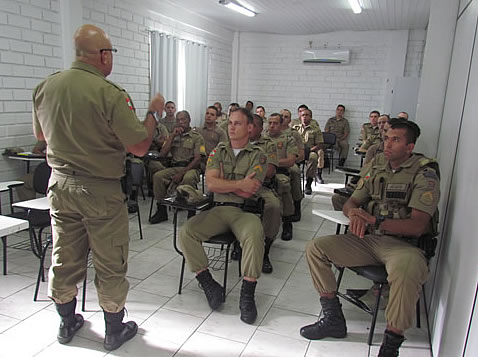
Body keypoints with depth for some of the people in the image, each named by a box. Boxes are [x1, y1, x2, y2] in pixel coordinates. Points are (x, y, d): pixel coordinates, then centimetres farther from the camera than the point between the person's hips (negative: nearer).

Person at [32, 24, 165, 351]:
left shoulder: (45, 88, 1)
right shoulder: (110, 94, -19)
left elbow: (41, 134, 16)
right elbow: (139, 146, -17)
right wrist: (154, 112, -2)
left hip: (60, 184, 6)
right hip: (99, 189, -6)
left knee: (64, 258, 18)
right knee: (110, 264, 9)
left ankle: (67, 323, 37)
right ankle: (115, 331, 26)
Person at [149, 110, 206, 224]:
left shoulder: (197, 137, 4)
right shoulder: (172, 136, 19)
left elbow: (197, 159, -6)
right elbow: (162, 155, 6)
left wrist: (182, 173, -18)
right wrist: (173, 136, 0)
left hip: (190, 168, -4)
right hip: (174, 167, 4)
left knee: (188, 178, -38)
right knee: (157, 176, -23)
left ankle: (192, 212, -22)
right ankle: (161, 210, -12)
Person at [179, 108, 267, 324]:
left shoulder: (258, 156, 7)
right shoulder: (218, 152, 16)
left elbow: (248, 192, -7)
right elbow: (210, 184, 0)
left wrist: (222, 182, 1)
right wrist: (239, 184, -6)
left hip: (244, 211, -3)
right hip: (218, 209, 3)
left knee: (254, 236, -35)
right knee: (186, 232, -21)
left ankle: (247, 294, -20)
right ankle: (208, 285, -9)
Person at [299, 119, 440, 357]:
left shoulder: (424, 174, -6)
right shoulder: (377, 169, 13)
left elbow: (417, 225, -15)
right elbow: (349, 204, 11)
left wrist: (375, 222, -26)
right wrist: (354, 213, -15)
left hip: (402, 244, -5)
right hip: (367, 240, 6)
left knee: (407, 271, -40)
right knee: (315, 248, -10)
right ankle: (333, 319, -1)